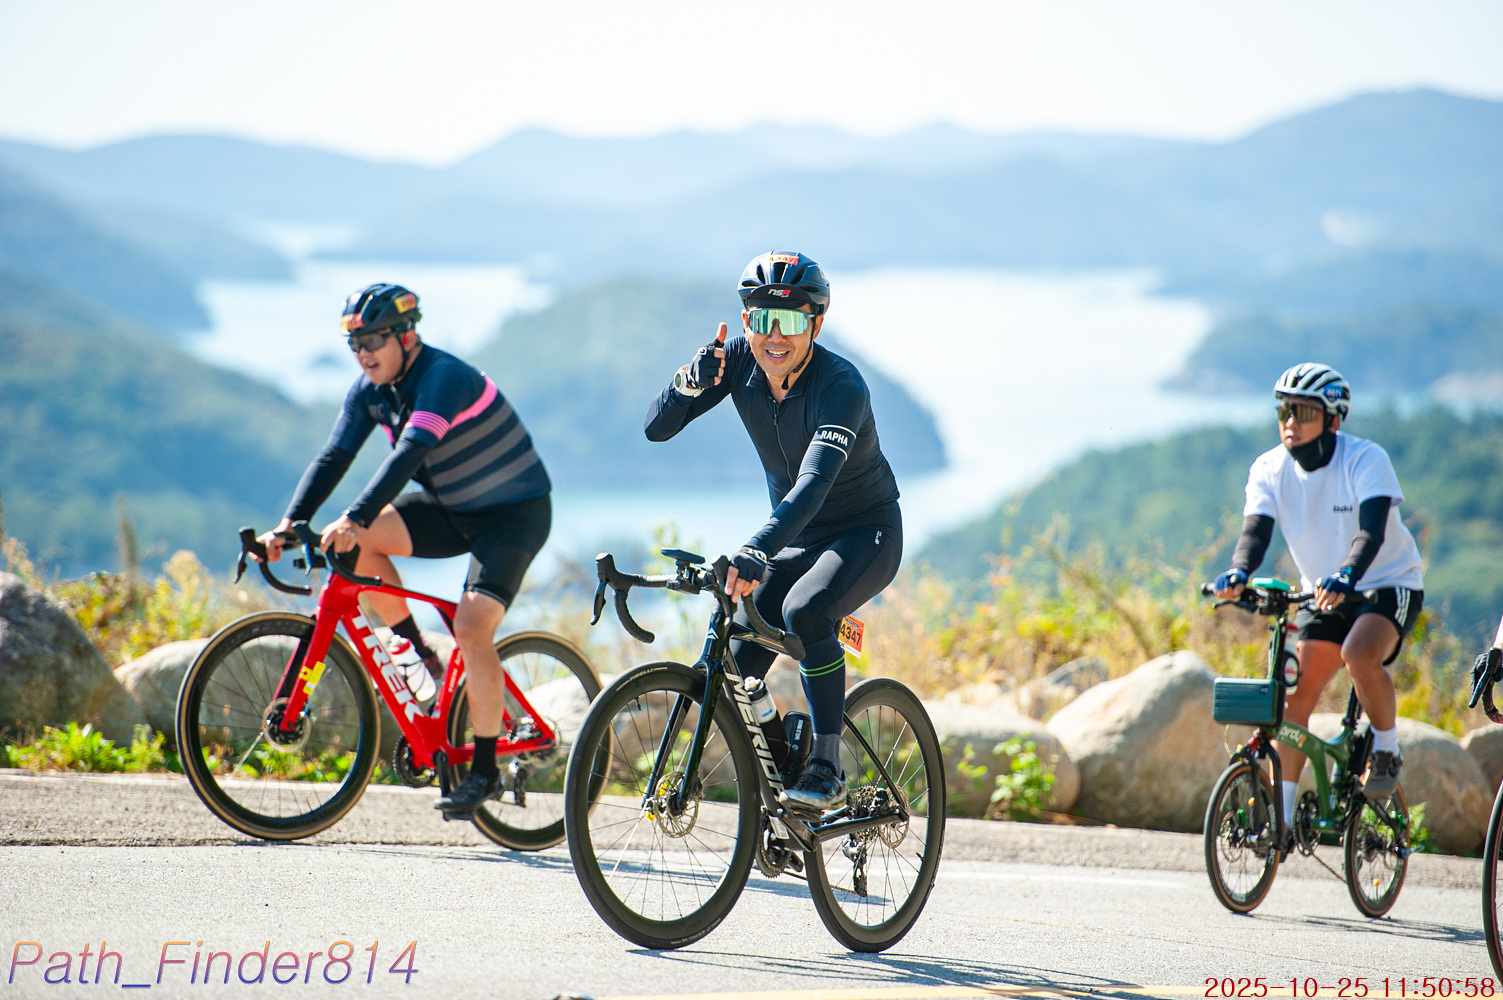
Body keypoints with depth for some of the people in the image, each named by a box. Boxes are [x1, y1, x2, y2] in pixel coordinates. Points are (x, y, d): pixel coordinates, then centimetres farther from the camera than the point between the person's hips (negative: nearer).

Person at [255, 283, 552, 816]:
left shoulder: (445, 377, -27)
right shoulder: (370, 389, -3)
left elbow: (410, 452, -40)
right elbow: (334, 456, -10)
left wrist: (354, 519, -51)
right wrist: (290, 522, -24)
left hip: (515, 512, -8)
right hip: (453, 508, 8)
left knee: (471, 630, -23)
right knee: (358, 540, -16)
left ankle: (485, 769, -12)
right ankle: (418, 653, -1)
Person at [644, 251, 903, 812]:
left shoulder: (841, 385, -28)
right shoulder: (740, 361, -10)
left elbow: (814, 482, -42)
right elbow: (657, 428, -10)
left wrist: (755, 553, -56)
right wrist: (693, 382, -31)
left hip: (866, 534, -6)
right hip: (794, 537, 6)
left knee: (803, 611, -35)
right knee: (736, 673, -10)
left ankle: (826, 769, -25)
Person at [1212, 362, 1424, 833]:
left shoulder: (1367, 460, -22)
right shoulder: (1269, 470, -9)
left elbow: (1371, 532, -35)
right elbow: (1256, 532, -21)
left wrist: (1345, 577, -54)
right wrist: (1237, 573, -43)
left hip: (1388, 585, -5)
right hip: (1324, 592, 5)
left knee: (1359, 654, -32)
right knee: (1297, 691, -7)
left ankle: (1387, 750, -7)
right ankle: (1281, 813, -1)